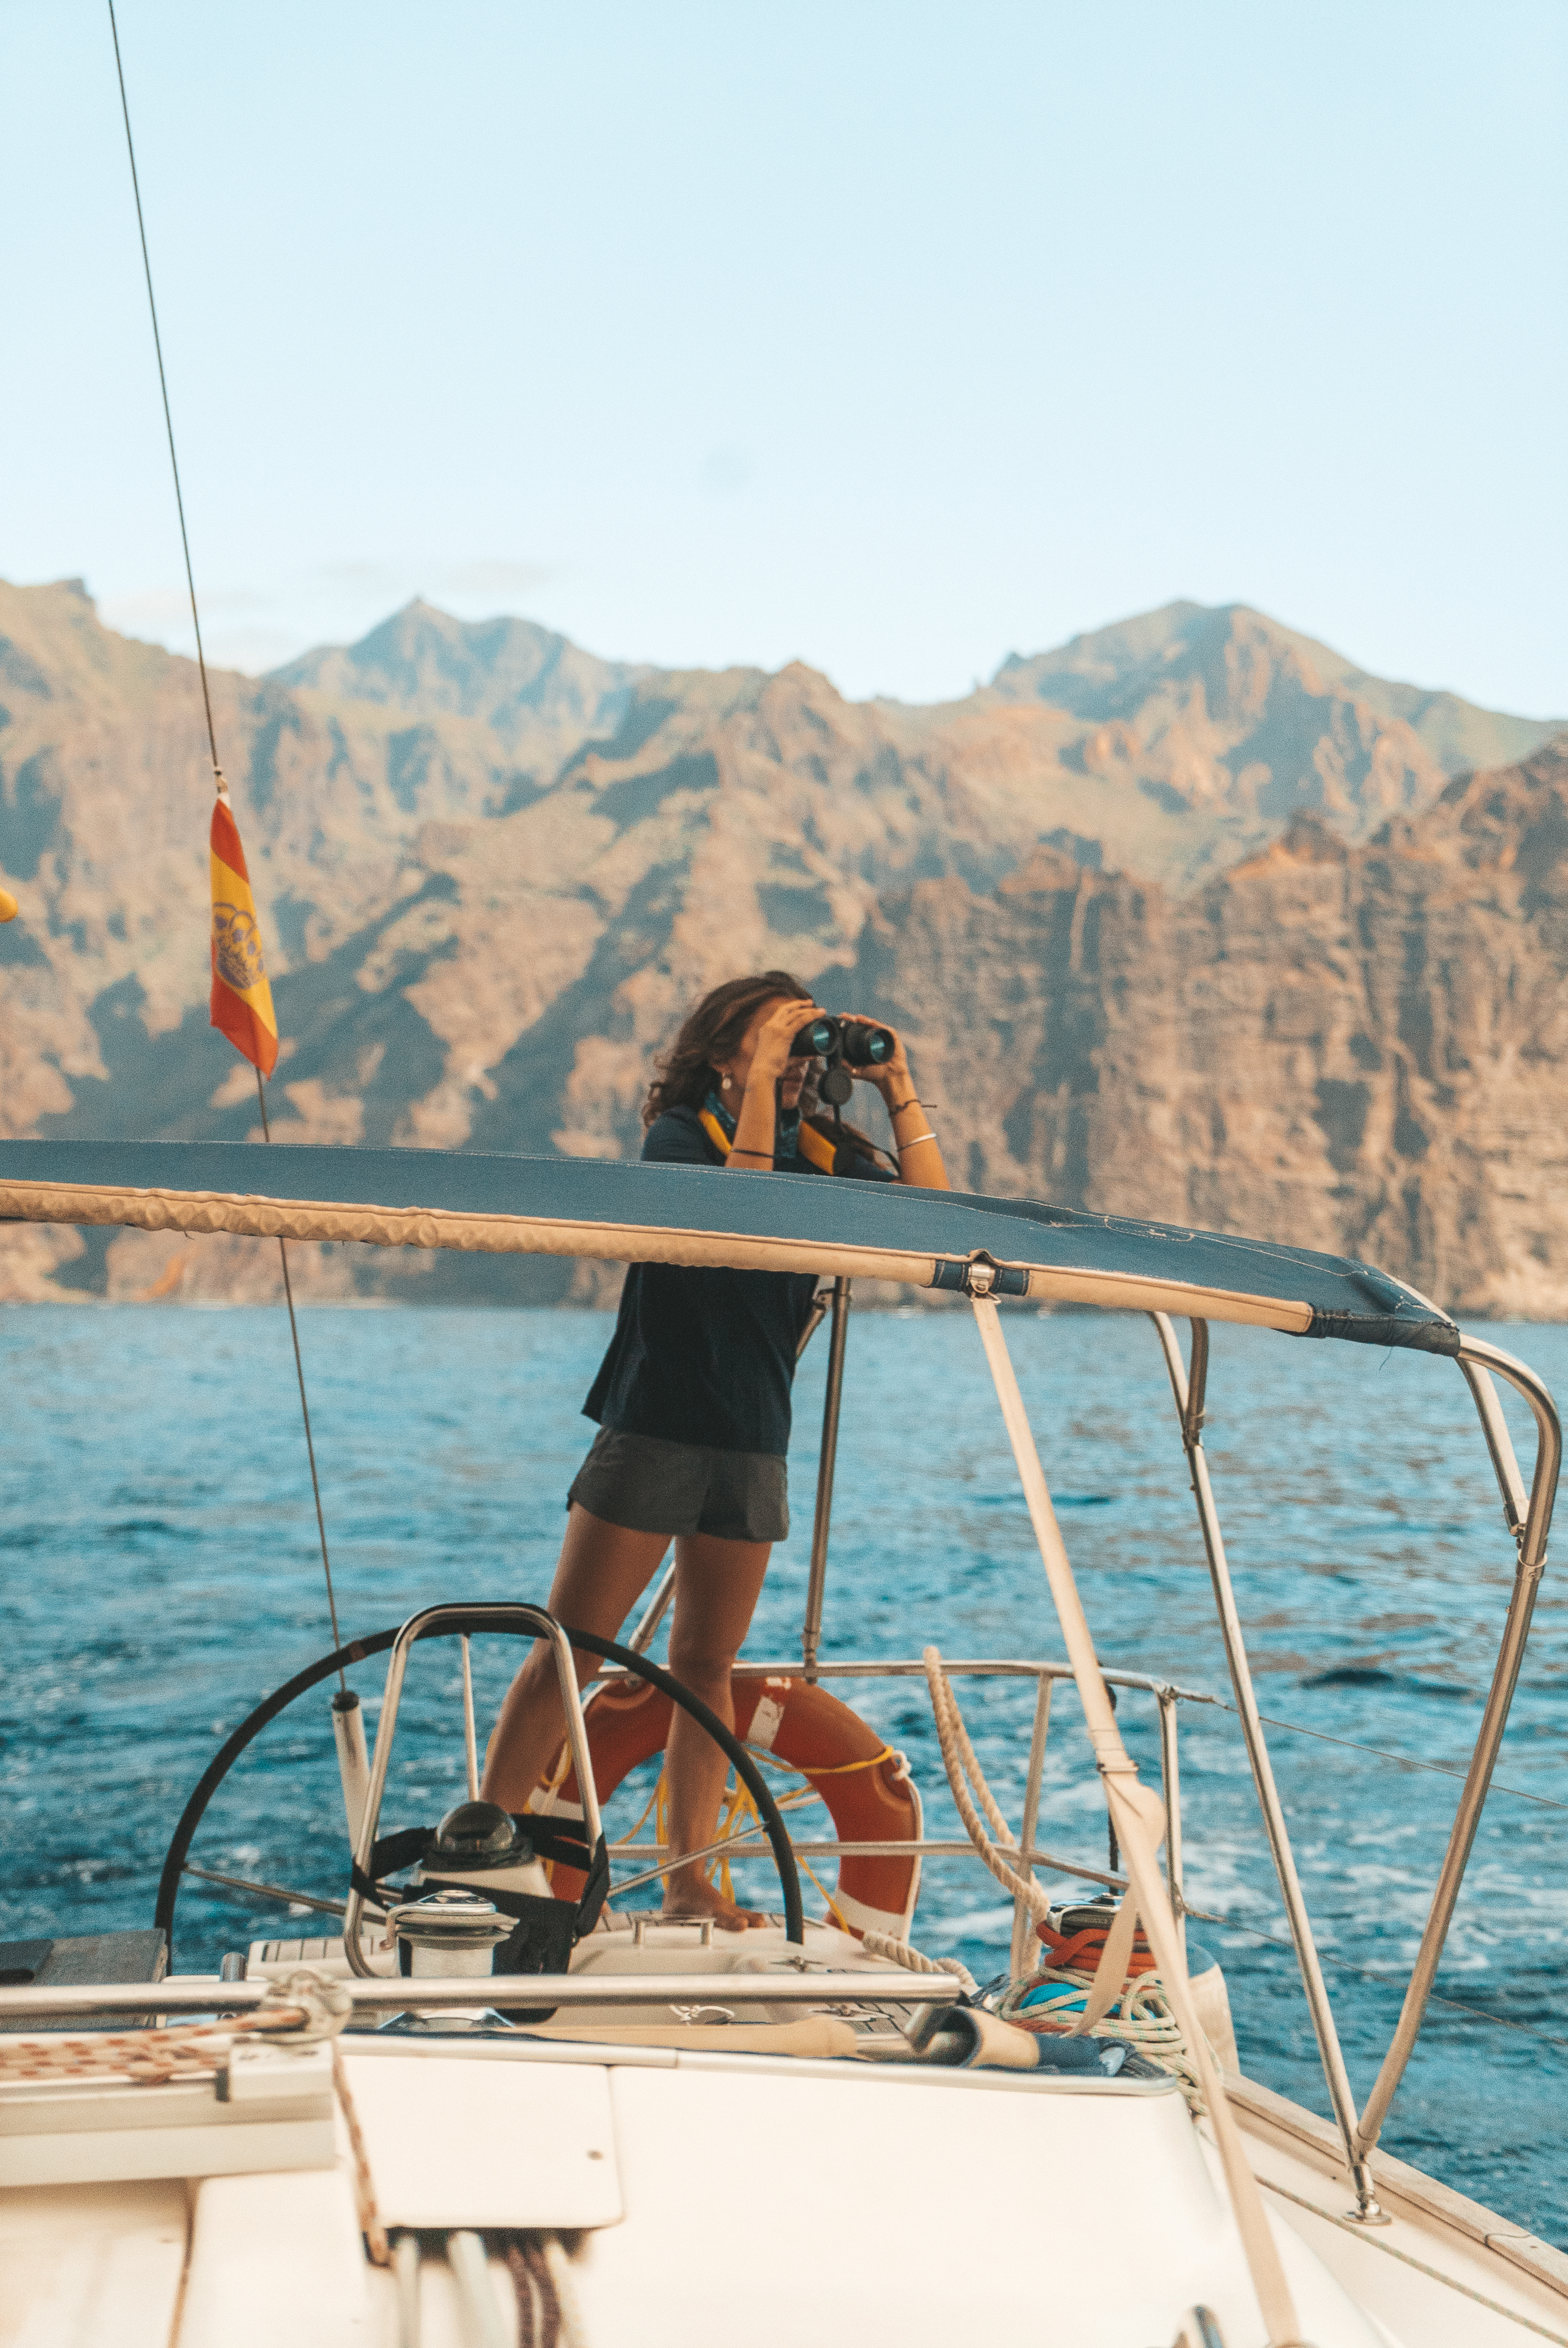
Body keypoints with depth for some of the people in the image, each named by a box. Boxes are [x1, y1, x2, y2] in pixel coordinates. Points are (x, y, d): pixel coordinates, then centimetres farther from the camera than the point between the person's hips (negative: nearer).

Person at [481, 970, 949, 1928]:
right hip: (651, 1427, -4)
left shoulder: (827, 1155, 7)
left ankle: (691, 1879, 12)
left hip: (753, 1447, 4)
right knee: (568, 1651, -3)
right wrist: (762, 1081, -20)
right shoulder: (679, 1133, -5)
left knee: (708, 1663, 8)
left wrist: (900, 1090, -6)